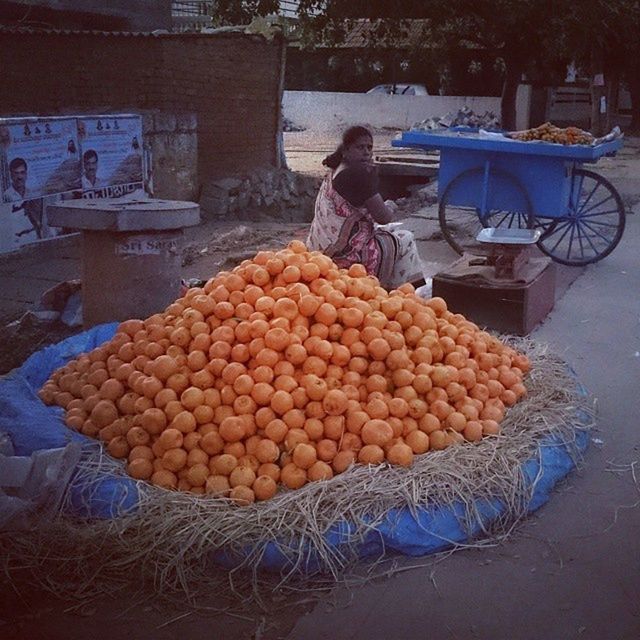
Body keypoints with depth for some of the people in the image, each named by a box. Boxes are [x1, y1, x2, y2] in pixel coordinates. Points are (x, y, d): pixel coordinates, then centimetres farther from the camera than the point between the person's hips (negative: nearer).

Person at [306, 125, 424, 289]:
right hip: (348, 256, -10)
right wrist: (390, 208, 7)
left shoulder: (334, 172, 12)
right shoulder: (358, 173, -18)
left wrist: (385, 207, 14)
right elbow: (383, 217, -15)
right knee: (405, 239, 10)